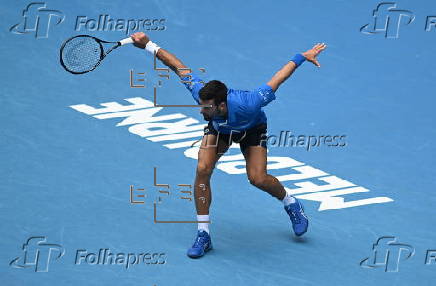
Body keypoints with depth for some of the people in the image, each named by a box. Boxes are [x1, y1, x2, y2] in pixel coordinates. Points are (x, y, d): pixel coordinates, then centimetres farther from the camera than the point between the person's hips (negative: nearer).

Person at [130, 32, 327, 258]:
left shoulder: (246, 104, -46)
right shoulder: (201, 93, -38)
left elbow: (277, 78, -35)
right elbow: (178, 66, -26)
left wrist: (302, 57, -26)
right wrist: (148, 45, -23)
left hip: (252, 129, -3)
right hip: (219, 129, 3)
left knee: (257, 179, -17)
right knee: (202, 169, -19)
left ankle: (291, 204, 19)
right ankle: (203, 235, -10)